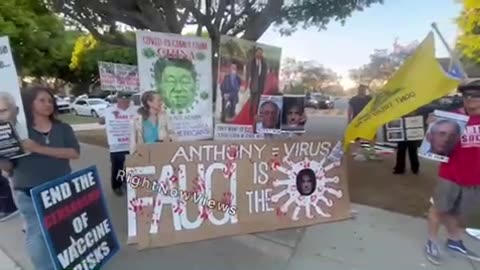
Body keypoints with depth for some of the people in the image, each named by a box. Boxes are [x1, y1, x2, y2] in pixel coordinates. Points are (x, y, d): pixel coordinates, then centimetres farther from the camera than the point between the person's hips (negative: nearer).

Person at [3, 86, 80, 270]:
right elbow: (9, 165, 1)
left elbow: (74, 153, -13)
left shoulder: (63, 128, 3)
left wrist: (39, 149, -22)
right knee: (37, 235, 4)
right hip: (29, 193, -1)